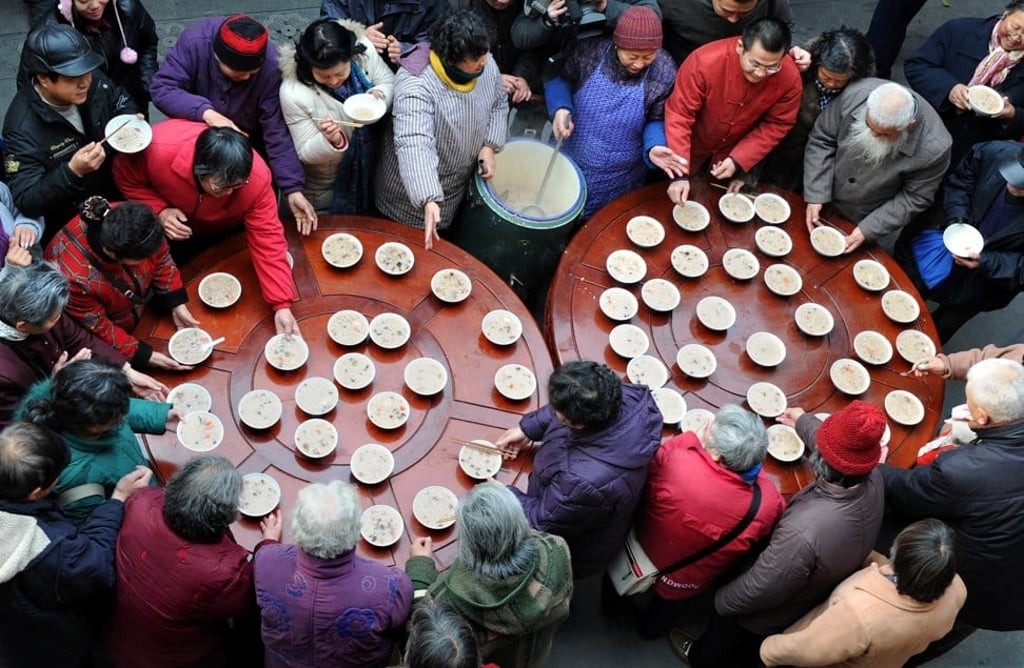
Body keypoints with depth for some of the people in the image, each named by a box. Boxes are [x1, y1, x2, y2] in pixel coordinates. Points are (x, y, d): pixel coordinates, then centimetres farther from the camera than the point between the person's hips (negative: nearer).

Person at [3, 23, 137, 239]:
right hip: (68, 226, -6)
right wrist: (73, 171, -42)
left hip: (118, 192, 6)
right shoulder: (23, 129, -28)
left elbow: (123, 102, 12)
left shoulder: (92, 81, -11)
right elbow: (25, 203, -29)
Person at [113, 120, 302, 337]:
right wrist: (158, 210, -37)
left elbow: (267, 240, -37)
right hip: (173, 225, 0)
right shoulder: (158, 150, -42)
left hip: (223, 234, 0)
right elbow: (125, 177, -20)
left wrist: (282, 305, -43)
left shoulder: (257, 180, -41)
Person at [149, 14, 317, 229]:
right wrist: (205, 112, -47)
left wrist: (293, 188, -34)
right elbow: (161, 87, -30)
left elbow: (276, 131, -29)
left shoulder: (271, 66, -33)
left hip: (250, 143, 0)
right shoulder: (194, 41, -32)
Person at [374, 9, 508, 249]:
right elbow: (414, 145, -47)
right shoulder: (416, 84, -36)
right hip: (414, 190, -6)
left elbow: (499, 104, 6)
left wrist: (490, 146, -9)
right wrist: (429, 201, -58)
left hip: (460, 182, 6)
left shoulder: (485, 65, -14)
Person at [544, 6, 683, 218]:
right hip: (567, 162, 1)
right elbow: (559, 79, -2)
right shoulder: (591, 50, -19)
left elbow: (657, 120, -5)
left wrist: (653, 147, -26)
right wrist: (560, 108, -22)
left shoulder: (664, 73, -19)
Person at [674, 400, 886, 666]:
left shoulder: (803, 533, -49)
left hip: (771, 616, -5)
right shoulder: (874, 477, -27)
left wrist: (721, 599, -9)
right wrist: (804, 421, 19)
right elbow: (844, 448, -1)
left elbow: (757, 592, -32)